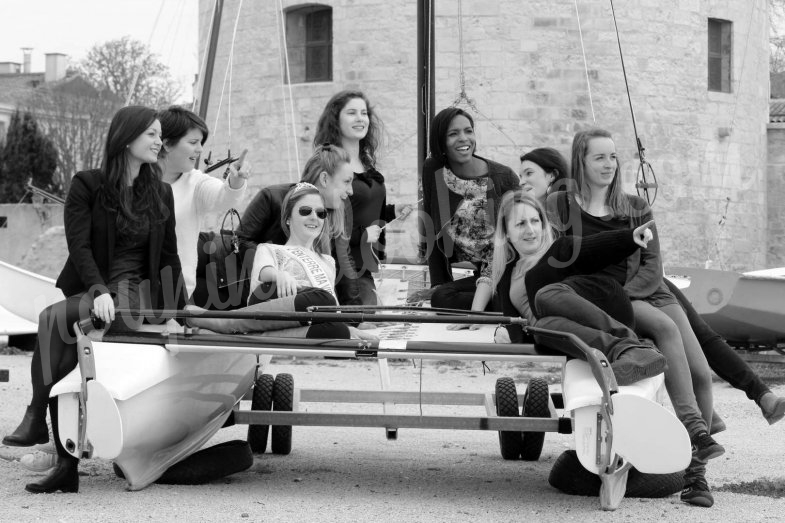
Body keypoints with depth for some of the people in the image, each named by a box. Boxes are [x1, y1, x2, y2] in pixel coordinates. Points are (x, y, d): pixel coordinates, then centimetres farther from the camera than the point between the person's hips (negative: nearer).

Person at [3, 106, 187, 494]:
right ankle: (67, 467, -18)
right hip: (89, 291, 1)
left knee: (53, 319, -29)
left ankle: (36, 418, -28)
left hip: (135, 293, -1)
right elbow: (79, 244, -7)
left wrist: (180, 309, 9)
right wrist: (99, 290, -23)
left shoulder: (160, 193, 12)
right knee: (66, 359, -22)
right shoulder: (87, 185, 4)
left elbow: (169, 255, 15)